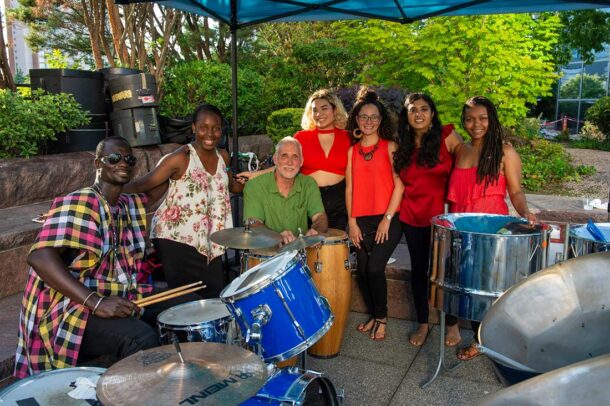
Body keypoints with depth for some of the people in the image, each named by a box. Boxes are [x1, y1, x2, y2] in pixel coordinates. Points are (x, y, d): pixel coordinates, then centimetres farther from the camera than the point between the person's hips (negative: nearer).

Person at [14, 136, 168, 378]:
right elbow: (40, 257, -28)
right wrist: (95, 303, -34)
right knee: (142, 337, -32)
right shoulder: (80, 203, -16)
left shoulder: (127, 206, 10)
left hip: (118, 300, 9)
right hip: (70, 311, -9)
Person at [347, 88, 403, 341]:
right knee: (363, 271, 6)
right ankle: (373, 315, 27)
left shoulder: (390, 147, -1)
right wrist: (352, 221, 2)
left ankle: (382, 317, 12)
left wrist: (387, 219, -10)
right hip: (361, 221, 4)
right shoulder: (352, 151, 10)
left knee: (375, 268, -10)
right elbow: (350, 188, 8)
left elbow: (399, 185, -6)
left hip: (388, 220, -4)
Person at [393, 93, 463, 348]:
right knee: (418, 269, 11)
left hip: (442, 214, -4)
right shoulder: (403, 146, 8)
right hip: (412, 217, 4)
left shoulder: (447, 136, -4)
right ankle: (423, 324, 25)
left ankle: (452, 324, 23)